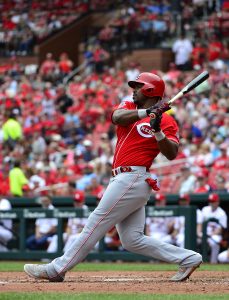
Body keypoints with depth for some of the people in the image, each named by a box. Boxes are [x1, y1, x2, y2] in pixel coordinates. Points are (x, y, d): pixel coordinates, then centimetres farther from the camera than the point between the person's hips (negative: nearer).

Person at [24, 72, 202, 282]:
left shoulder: (166, 121, -1)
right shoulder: (129, 107, 18)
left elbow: (171, 154, -12)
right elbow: (118, 117, -6)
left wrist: (158, 130, -25)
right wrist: (147, 112, -19)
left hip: (132, 179, -8)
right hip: (125, 180, 8)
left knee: (96, 224, -8)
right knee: (132, 240, 5)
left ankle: (57, 269, -5)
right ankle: (187, 258, 7)